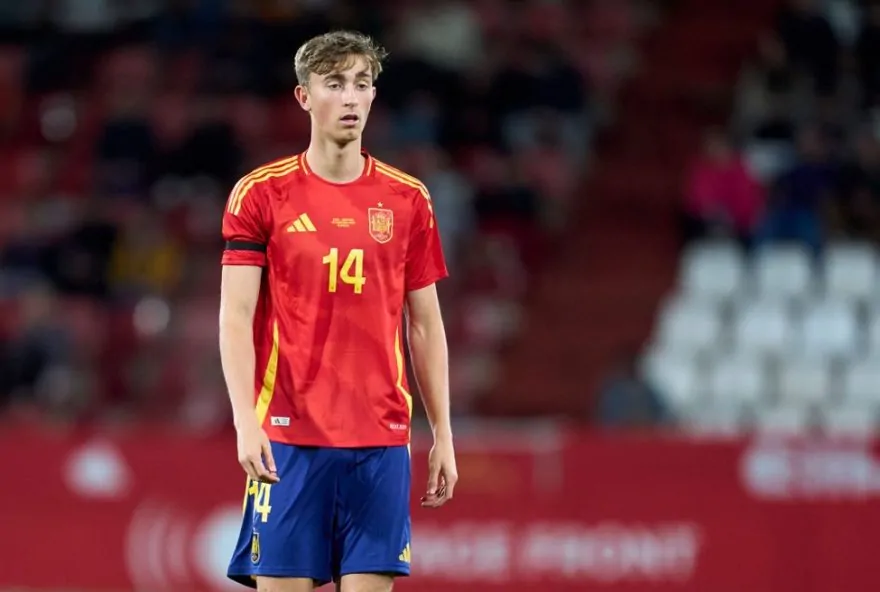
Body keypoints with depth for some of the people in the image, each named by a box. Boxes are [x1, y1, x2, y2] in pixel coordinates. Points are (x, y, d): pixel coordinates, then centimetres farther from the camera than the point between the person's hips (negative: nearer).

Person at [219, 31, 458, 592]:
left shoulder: (408, 200, 8)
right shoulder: (261, 194, 1)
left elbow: (426, 325, 12)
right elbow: (235, 317, -4)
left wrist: (443, 433, 8)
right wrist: (246, 421, -16)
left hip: (380, 441, 2)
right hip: (287, 438, -2)